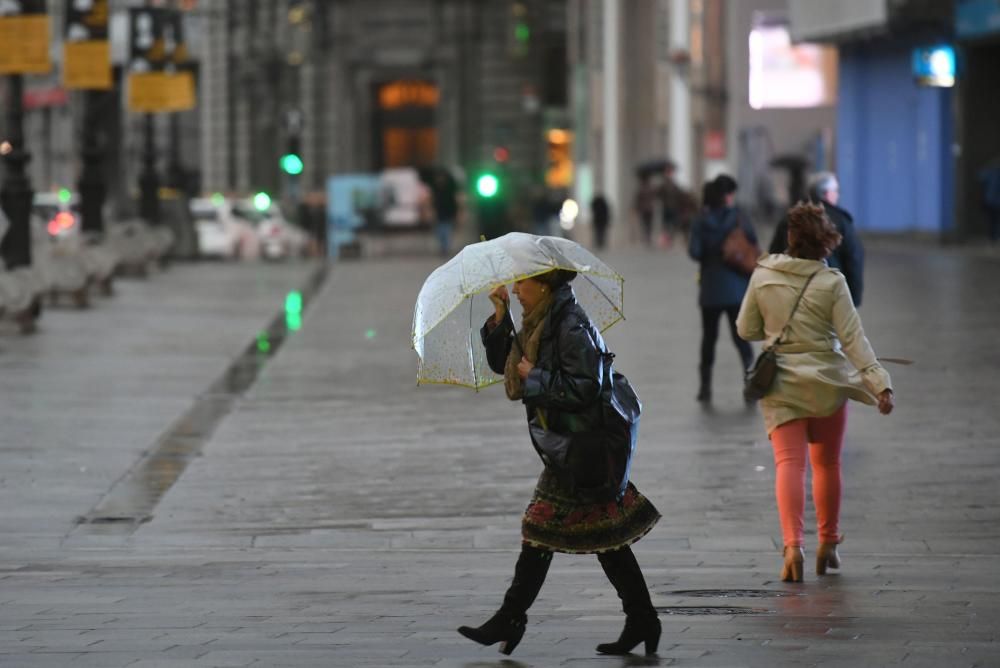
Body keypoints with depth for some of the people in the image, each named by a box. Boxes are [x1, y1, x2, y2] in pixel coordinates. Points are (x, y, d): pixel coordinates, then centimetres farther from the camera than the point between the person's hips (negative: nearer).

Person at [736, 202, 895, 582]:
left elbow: (746, 330, 5)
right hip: (826, 382, 0)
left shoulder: (763, 275, -4)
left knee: (789, 463, -5)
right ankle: (828, 544, 26)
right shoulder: (832, 282, -9)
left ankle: (792, 544, -25)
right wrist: (879, 382, -14)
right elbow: (852, 338, -13)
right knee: (827, 464, 16)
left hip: (780, 383, 0)